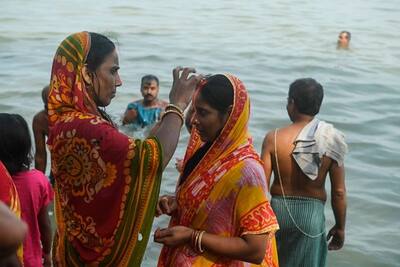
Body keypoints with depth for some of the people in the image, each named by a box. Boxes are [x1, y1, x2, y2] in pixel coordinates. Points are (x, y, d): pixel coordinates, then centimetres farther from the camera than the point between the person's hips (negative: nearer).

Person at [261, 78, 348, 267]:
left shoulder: (273, 138, -11)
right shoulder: (331, 142, -10)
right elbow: (339, 192, -7)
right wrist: (340, 227, 7)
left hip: (278, 209, 0)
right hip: (311, 213, 0)